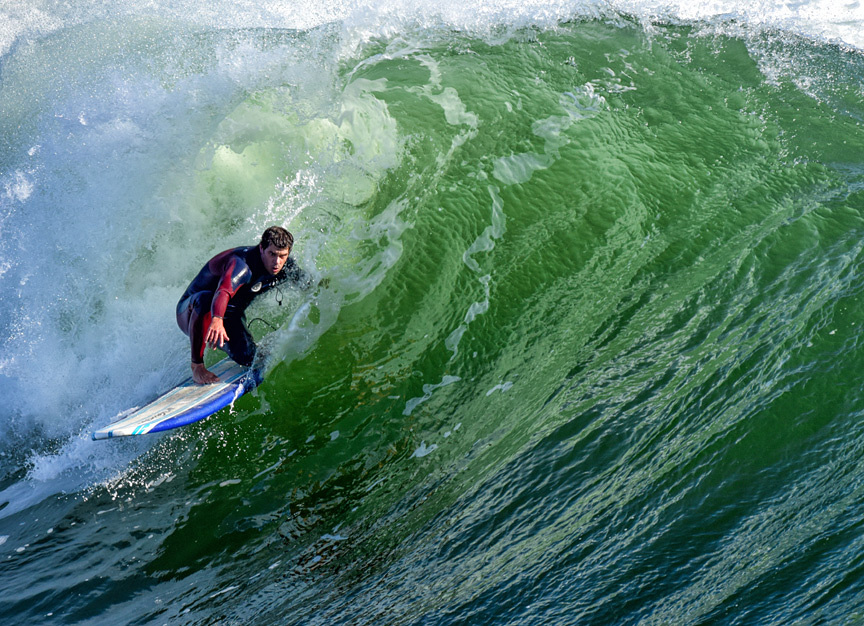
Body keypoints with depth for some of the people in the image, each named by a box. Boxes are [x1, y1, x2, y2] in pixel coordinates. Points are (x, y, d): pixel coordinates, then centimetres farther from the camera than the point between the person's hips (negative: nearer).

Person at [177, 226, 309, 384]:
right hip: (192, 312, -6)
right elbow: (223, 292, -55)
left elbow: (307, 285, 10)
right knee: (205, 299, -41)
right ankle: (197, 366, -28)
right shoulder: (243, 264, -35)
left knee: (248, 358, -20)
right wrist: (217, 321, -71)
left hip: (229, 317, 6)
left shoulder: (287, 267, -12)